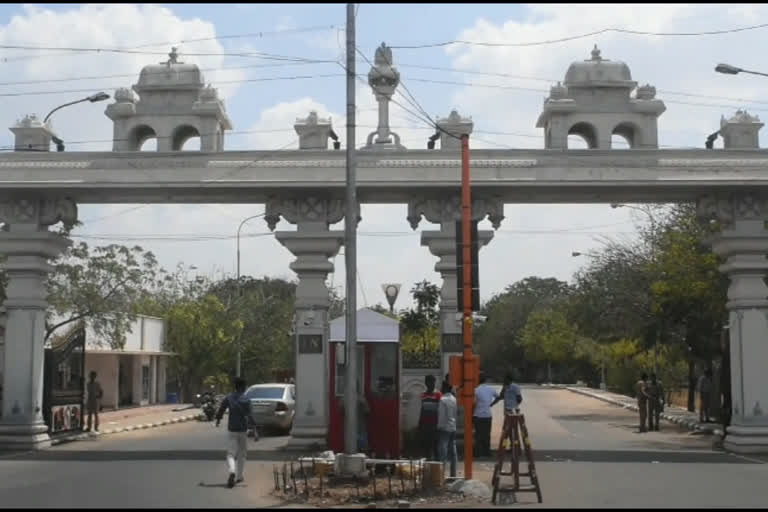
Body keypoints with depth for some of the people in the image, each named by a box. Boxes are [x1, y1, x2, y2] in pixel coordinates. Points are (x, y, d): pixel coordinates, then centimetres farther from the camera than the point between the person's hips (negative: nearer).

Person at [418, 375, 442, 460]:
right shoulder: (423, 395, 12)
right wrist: (420, 424, 14)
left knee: (435, 444, -4)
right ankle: (427, 458, 11)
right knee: (425, 443, 5)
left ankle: (436, 458, -1)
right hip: (425, 424, 5)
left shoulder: (438, 395, -4)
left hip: (434, 424, -5)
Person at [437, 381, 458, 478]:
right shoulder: (454, 399, 9)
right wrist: (455, 424, 17)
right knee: (453, 452, 9)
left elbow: (441, 415, -14)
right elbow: (456, 414, 12)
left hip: (444, 428, -7)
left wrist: (439, 427, -7)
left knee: (443, 452, -7)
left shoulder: (443, 399, -12)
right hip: (453, 428, 7)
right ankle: (453, 474, 12)